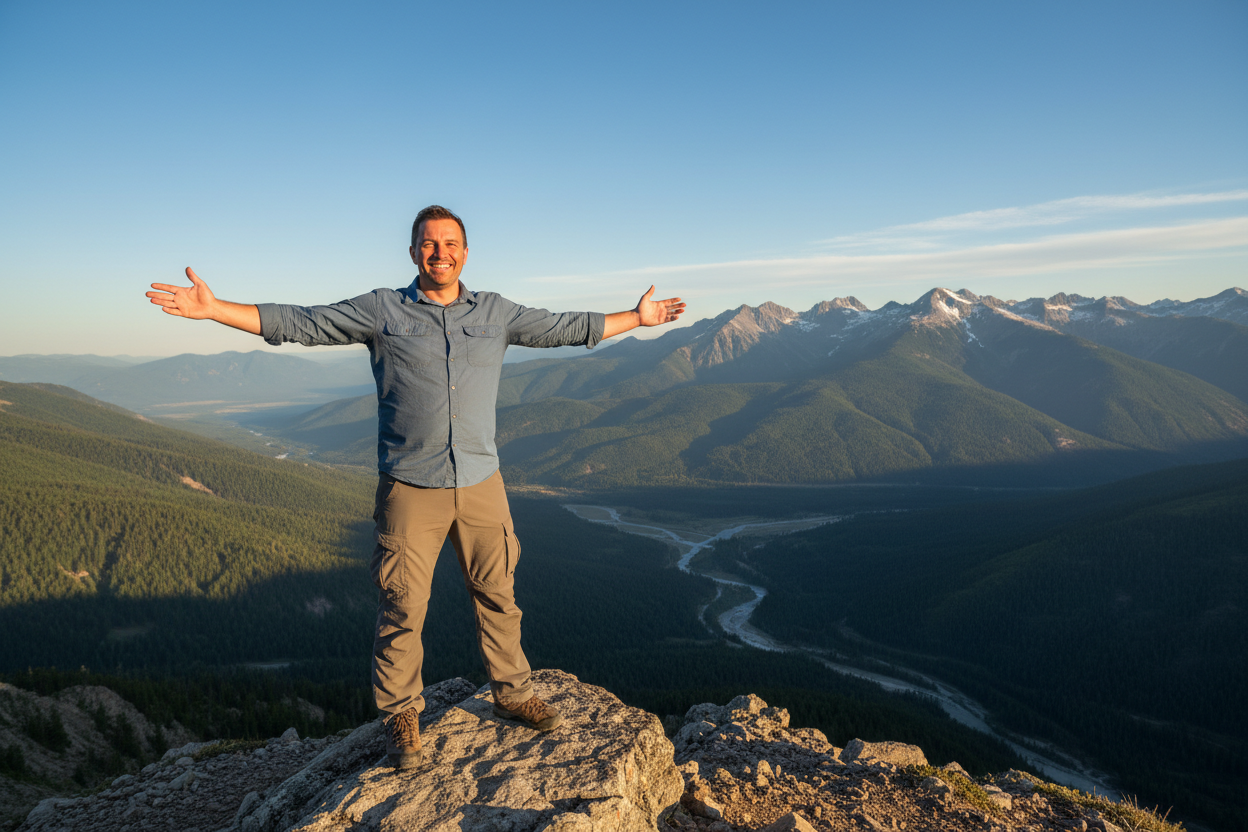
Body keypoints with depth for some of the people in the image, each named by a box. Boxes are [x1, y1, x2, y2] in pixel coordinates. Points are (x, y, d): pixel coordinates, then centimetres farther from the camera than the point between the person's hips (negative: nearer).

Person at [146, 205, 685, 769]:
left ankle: (512, 694, 30)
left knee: (498, 595, 11)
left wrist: (636, 318, 19)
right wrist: (213, 310, -8)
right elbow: (300, 324, -1)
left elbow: (564, 328, 16)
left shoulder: (495, 313, 9)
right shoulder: (382, 311, 2)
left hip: (480, 483, 3)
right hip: (409, 487, -2)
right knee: (402, 609, 4)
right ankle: (401, 717, 23)